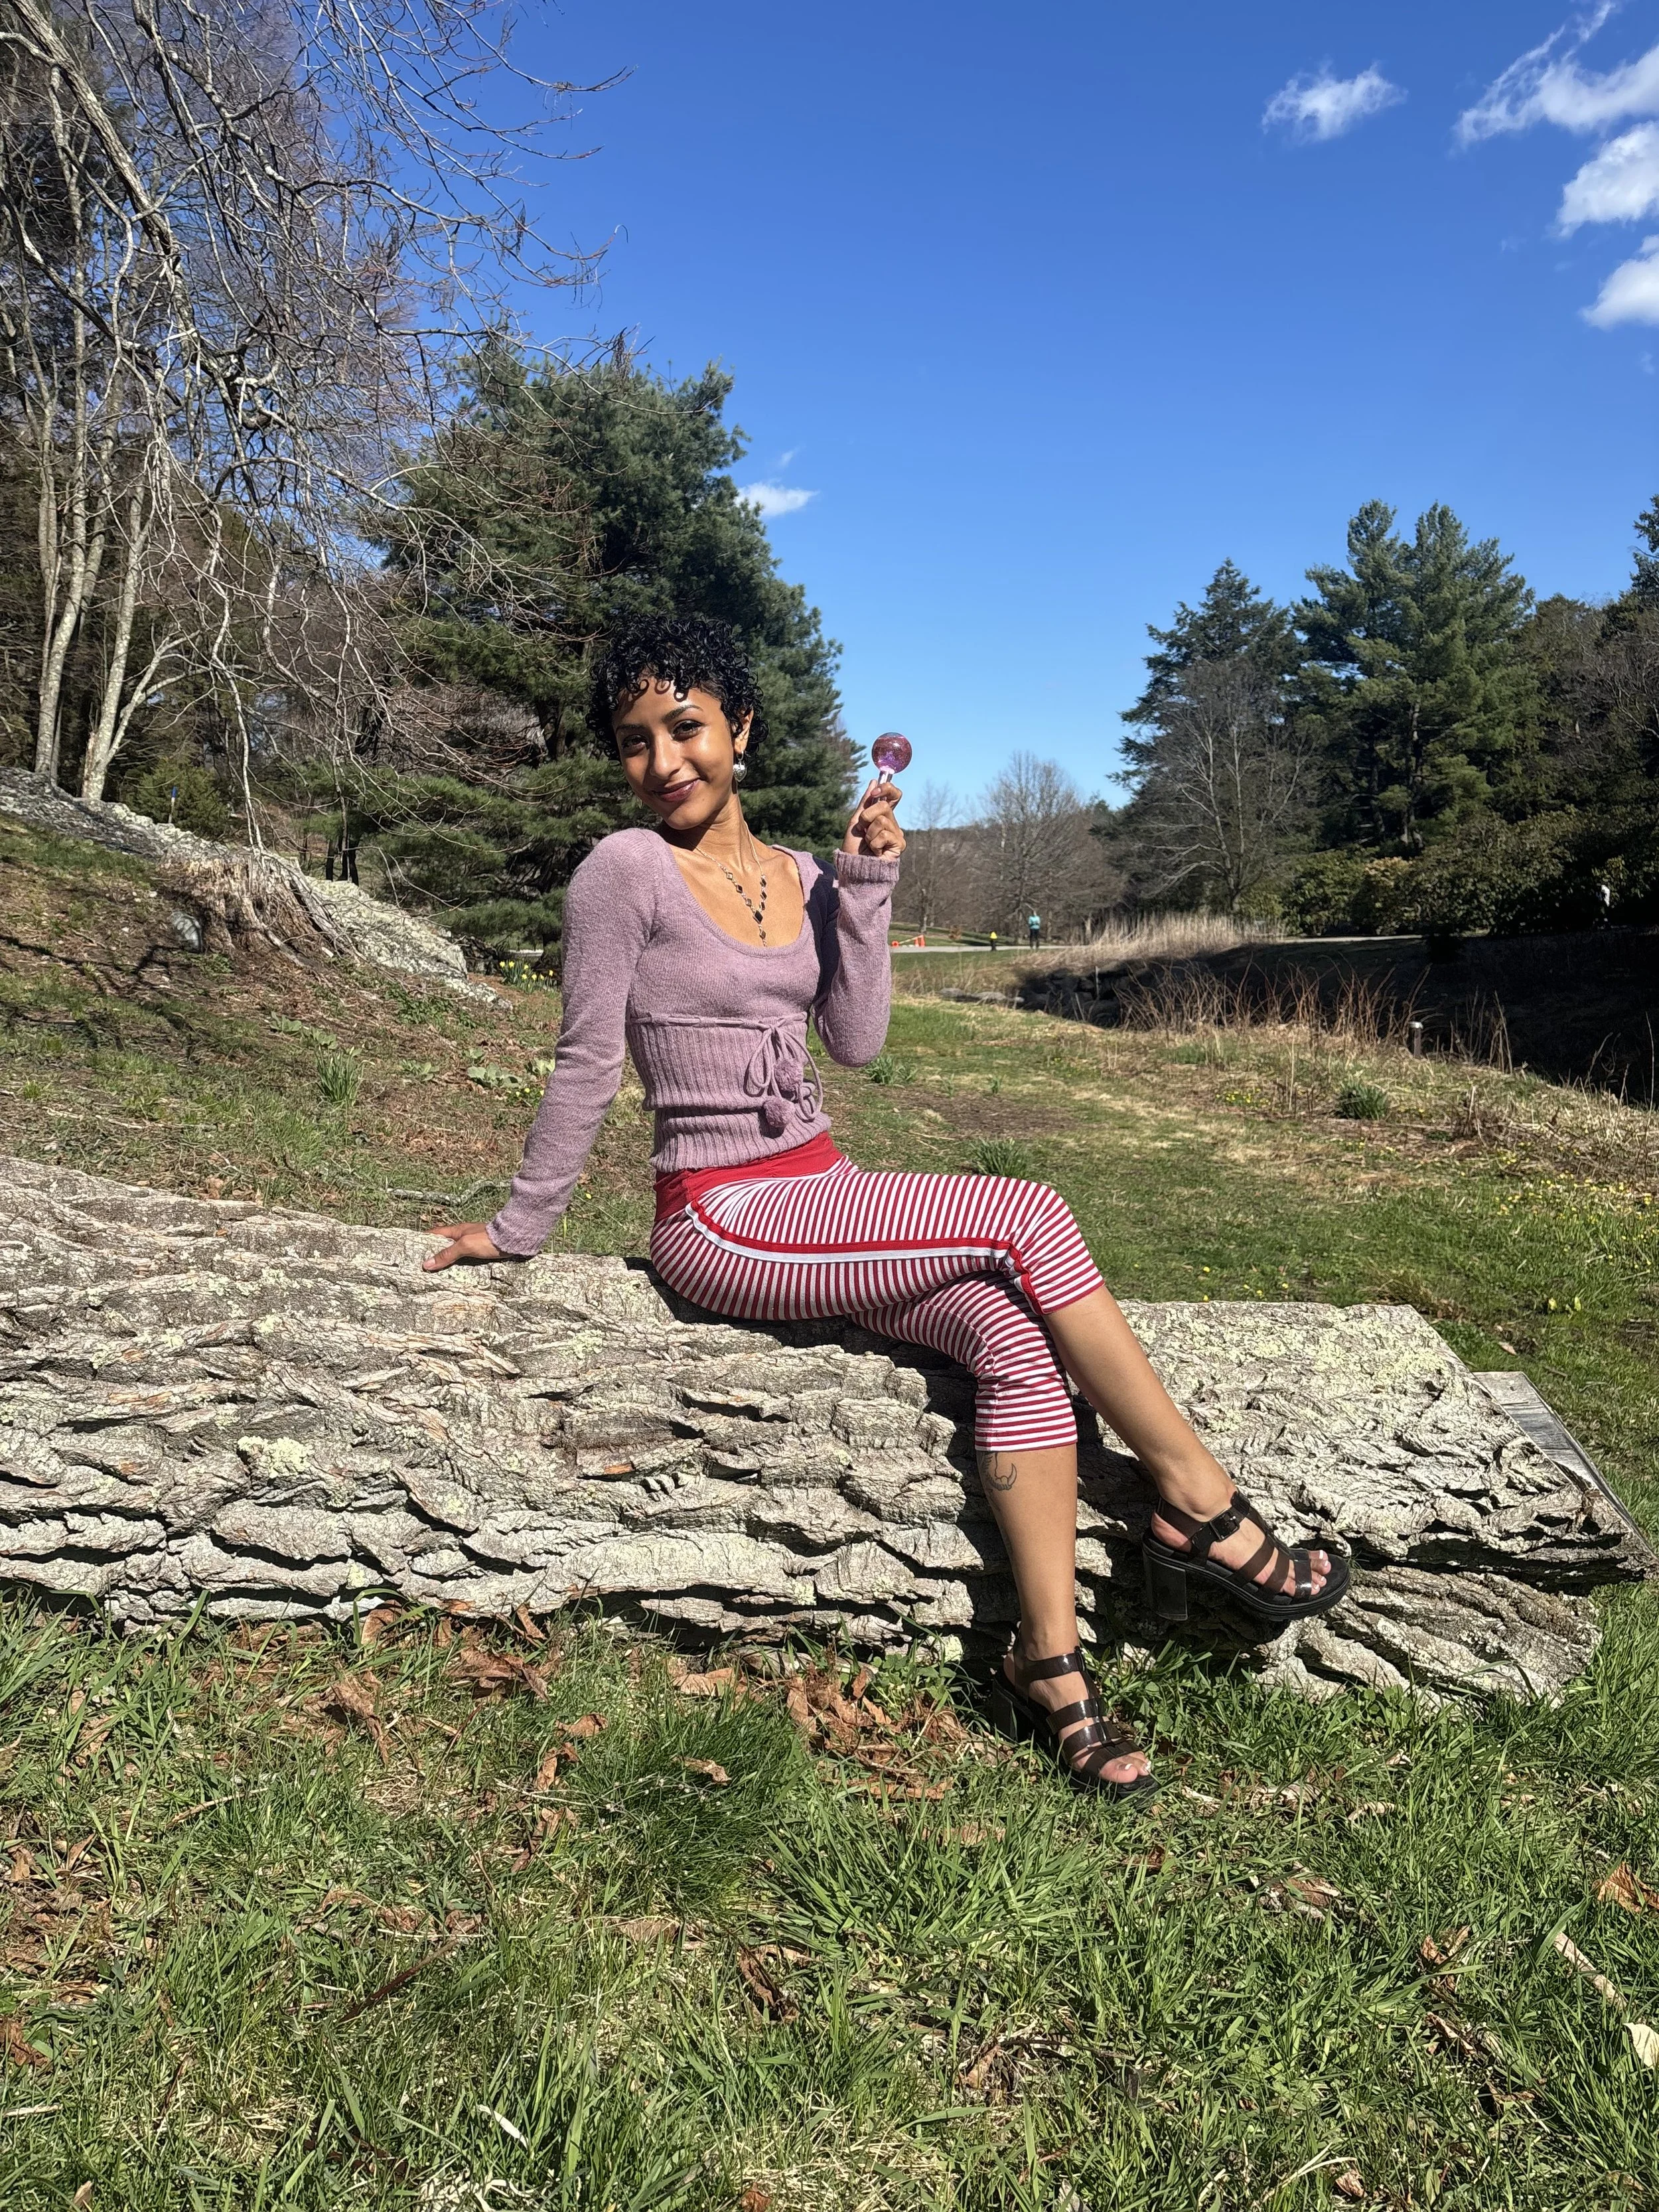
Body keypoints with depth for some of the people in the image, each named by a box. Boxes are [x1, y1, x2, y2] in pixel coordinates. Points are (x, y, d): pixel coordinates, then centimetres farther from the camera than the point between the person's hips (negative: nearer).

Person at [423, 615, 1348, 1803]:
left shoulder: (798, 875, 12)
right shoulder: (626, 871, -7)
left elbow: (858, 1040, 4)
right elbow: (586, 1069, -4)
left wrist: (866, 886, -1)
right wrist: (520, 1230, 0)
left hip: (822, 1194, 6)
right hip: (724, 1219, -6)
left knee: (1015, 1329, -20)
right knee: (1029, 1217, -19)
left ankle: (1051, 1666, -13)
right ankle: (1202, 1505, -7)